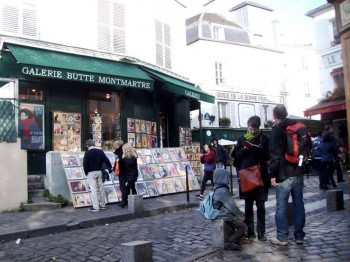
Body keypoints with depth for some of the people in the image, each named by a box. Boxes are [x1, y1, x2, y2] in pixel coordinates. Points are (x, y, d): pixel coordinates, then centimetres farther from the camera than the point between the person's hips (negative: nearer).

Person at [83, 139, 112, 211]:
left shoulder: (87, 153, -11)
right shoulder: (100, 151, 2)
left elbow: (85, 164, -11)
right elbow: (106, 160, 2)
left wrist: (86, 172, 2)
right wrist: (110, 167, 14)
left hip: (91, 173, -5)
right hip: (99, 172, 5)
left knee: (94, 189, -3)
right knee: (101, 188, 12)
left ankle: (95, 207, -3)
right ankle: (103, 204, 20)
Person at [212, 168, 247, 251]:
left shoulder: (218, 189, 8)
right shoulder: (223, 191, -23)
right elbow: (232, 206, -21)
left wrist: (240, 214, 11)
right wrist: (240, 216, -8)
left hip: (225, 213, 10)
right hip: (226, 216, -10)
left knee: (242, 216, 18)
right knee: (243, 227, -5)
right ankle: (230, 243, -5)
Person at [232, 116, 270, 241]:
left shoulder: (264, 138, 2)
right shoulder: (242, 139, 6)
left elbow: (268, 156, -3)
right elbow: (236, 156, 5)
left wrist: (258, 148, -18)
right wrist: (245, 148, -11)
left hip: (261, 176, -1)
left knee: (260, 206, 3)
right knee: (248, 205, 8)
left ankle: (261, 232, 10)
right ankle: (250, 231, 17)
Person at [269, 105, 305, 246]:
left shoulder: (276, 130, -7)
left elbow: (275, 154, -14)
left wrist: (273, 174, -12)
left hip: (284, 174, -6)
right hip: (298, 172, 6)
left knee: (281, 205, 0)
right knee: (299, 204, 10)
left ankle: (282, 237, 4)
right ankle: (299, 236, 16)